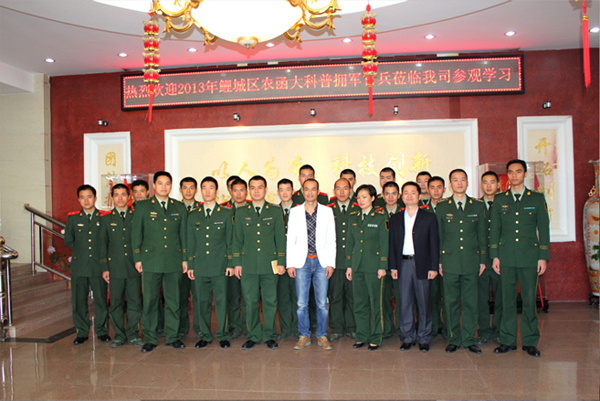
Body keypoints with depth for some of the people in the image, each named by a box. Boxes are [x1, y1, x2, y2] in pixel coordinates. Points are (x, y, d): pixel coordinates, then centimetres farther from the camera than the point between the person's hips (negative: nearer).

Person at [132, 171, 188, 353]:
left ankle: (172, 336, 18)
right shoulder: (143, 207, 5)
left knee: (173, 300, 6)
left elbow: (184, 234, 11)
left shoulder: (179, 208, 10)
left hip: (174, 261, 2)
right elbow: (136, 234, 5)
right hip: (150, 261, -1)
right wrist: (137, 258, 0)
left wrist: (185, 258, 7)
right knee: (150, 301, 4)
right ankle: (150, 338, 16)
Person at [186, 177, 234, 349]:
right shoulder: (193, 215, 11)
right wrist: (190, 265, 7)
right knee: (201, 301, 7)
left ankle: (222, 335, 14)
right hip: (200, 266, 2)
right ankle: (204, 335, 20)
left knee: (221, 300, 1)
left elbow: (230, 240, 3)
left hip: (220, 265, -2)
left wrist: (230, 264, -3)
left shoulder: (226, 213, 4)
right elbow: (190, 242, 12)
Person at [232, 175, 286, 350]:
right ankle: (253, 336, 18)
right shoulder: (241, 212, 10)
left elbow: (280, 238, 5)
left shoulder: (275, 211, 7)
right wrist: (237, 263, 3)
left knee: (270, 301, 3)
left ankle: (269, 336, 17)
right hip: (248, 264, 1)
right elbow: (237, 239, 10)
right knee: (250, 301, 5)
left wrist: (281, 262, -1)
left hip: (270, 263, -1)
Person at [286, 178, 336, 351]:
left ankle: (322, 336, 18)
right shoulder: (295, 212, 6)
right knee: (301, 303, 4)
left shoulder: (327, 212, 6)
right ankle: (304, 336, 18)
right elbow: (290, 239, 6)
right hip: (302, 261, 0)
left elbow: (331, 239, 5)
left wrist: (330, 263, -2)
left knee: (322, 302, 3)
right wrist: (290, 263, 0)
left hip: (321, 261, 0)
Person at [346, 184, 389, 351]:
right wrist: (349, 265, 9)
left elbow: (384, 243, -4)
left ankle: (375, 338, 15)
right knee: (359, 302, 9)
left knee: (375, 302, 3)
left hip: (373, 266, -4)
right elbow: (350, 242, 13)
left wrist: (382, 266, -9)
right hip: (357, 266, 4)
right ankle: (362, 336, 21)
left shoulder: (380, 217, -3)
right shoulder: (353, 217, 11)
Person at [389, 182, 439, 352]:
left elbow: (434, 243, 2)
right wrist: (393, 266, 2)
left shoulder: (429, 218, 5)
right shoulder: (395, 219, 11)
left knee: (424, 302, 4)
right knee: (405, 302, 5)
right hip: (403, 264, 2)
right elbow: (392, 244, 10)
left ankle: (423, 338, 17)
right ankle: (408, 337, 16)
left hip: (422, 264, -2)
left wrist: (433, 267, -5)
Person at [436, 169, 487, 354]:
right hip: (450, 262, -1)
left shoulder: (478, 206, 8)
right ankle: (453, 339, 16)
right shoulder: (442, 207, 5)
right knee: (451, 302, 4)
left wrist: (483, 260, 5)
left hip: (471, 261, 1)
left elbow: (482, 234, 10)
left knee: (470, 301, 5)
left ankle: (469, 339, 17)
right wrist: (438, 261, 1)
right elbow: (438, 235, 6)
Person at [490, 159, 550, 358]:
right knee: (507, 299, 5)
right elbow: (494, 229, 9)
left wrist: (543, 257, -1)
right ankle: (508, 340, 15)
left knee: (529, 299, 3)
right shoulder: (499, 199, 9)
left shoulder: (537, 198, 6)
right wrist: (494, 255, 3)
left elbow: (544, 228, 5)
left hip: (530, 256, -1)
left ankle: (530, 341, 15)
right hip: (506, 257, 1)